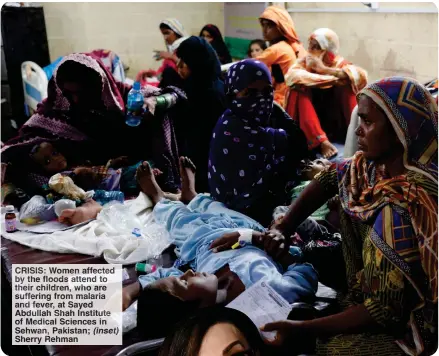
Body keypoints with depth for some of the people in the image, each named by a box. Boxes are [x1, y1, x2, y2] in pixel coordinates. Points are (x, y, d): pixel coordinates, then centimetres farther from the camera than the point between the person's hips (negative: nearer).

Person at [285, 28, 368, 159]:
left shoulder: (340, 64, -2)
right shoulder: (304, 63, -1)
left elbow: (361, 76, -23)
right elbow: (291, 76, -25)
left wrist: (324, 69, -27)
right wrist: (333, 80, -28)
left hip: (337, 124, 0)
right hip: (308, 129, 1)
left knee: (346, 86, -18)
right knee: (300, 90, -22)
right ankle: (322, 141, -32)